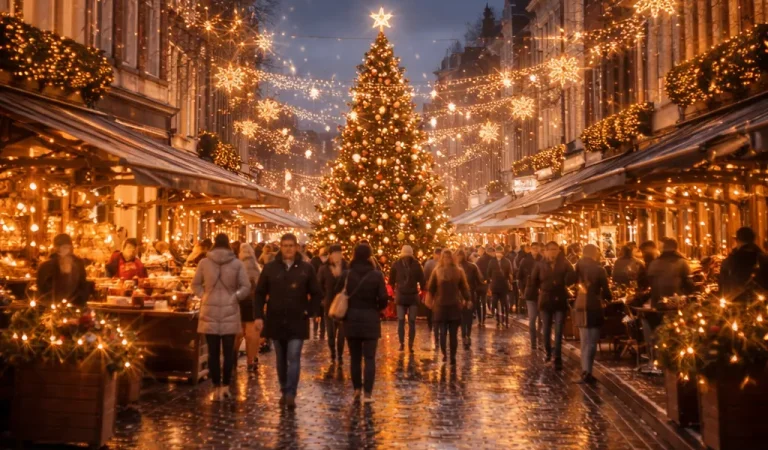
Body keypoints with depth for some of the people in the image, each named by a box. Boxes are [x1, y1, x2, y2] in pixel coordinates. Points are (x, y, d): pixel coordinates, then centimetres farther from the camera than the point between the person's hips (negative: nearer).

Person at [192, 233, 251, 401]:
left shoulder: (204, 262, -1)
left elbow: (195, 285, 4)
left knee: (213, 352, 5)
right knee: (228, 351, 7)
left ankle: (216, 387, 6)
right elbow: (246, 287, -6)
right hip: (229, 311, -1)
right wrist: (235, 297, 3)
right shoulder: (237, 263, -4)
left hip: (210, 311, 1)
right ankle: (225, 386, 4)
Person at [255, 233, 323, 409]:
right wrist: (259, 316, -3)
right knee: (281, 359, 11)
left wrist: (309, 312, -4)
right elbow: (260, 293, 4)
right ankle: (284, 391, 22)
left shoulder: (306, 268, -1)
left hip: (297, 322, -2)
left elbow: (317, 294, 6)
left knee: (294, 358, -9)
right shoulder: (270, 268, 1)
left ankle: (291, 394, -10)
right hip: (276, 321, 2)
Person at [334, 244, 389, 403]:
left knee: (355, 357, 12)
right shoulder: (376, 275, -7)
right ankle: (368, 393, -6)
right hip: (370, 319, -2)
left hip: (351, 319, 2)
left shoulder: (347, 274, -2)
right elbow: (383, 298, -10)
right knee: (369, 358, 1)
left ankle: (357, 390, 15)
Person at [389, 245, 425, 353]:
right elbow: (422, 281, -2)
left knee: (401, 321, 6)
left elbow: (391, 281, 5)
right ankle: (410, 345, -2)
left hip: (400, 296, 1)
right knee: (412, 322, 3)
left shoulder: (396, 264, 1)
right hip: (413, 296, 0)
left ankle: (402, 344, -2)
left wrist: (394, 290, 20)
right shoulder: (416, 264, -1)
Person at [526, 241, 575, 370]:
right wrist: (532, 296, -7)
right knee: (546, 329, 13)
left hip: (560, 301, -1)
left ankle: (558, 358, -3)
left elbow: (570, 278, -12)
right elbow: (533, 281, -2)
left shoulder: (564, 264, -4)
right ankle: (548, 353, 34)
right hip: (545, 300, 1)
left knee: (558, 331, -4)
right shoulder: (540, 265, -4)